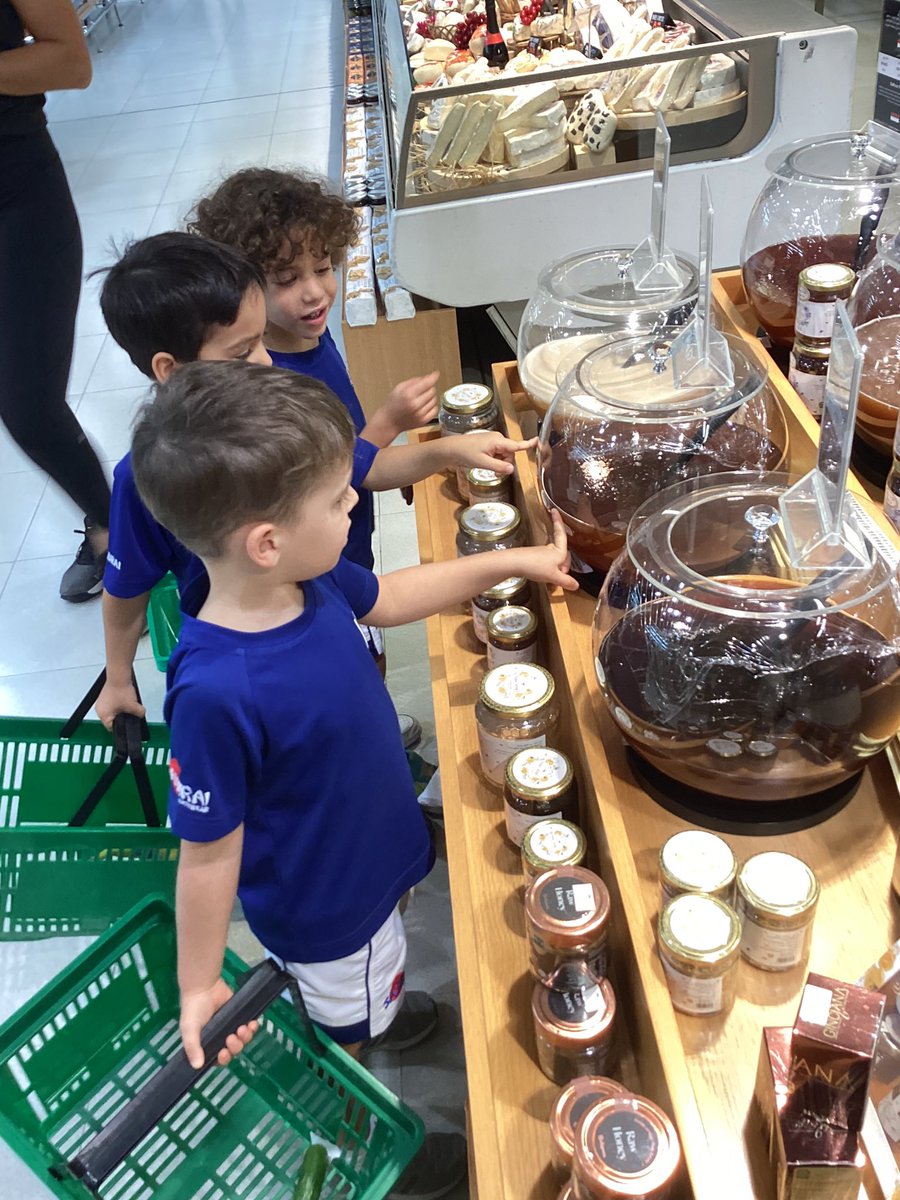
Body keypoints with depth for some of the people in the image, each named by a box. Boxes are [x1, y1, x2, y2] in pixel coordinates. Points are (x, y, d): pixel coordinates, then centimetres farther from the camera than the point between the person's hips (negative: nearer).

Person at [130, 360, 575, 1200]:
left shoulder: (305, 579, -19)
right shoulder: (215, 691, -41)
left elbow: (386, 597, 3)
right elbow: (208, 855, -28)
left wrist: (514, 562, 3)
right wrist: (198, 987, -14)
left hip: (370, 854, 6)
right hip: (324, 904, -6)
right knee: (344, 1032, 24)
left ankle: (376, 1005, 68)